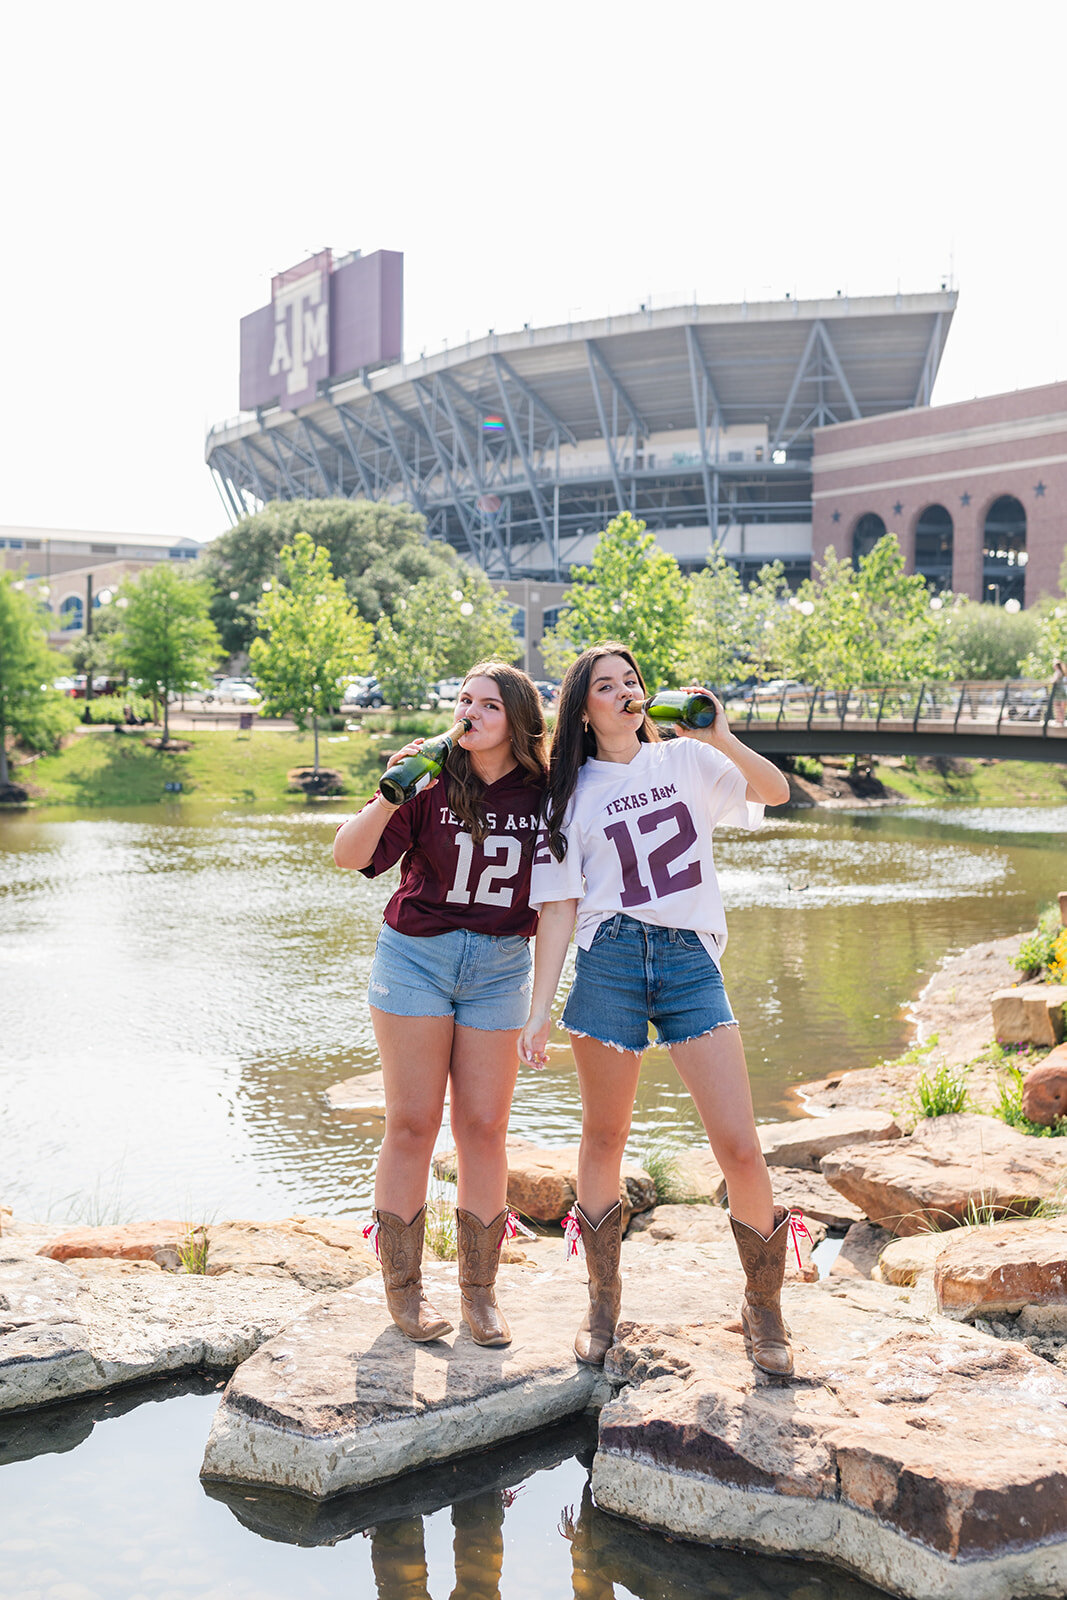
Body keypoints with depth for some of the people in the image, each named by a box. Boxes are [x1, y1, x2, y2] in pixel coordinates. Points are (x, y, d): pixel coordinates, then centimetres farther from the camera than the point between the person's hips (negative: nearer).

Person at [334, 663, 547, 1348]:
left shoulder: (546, 795, -2)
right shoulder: (432, 784, -8)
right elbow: (348, 855, -14)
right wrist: (389, 798, -27)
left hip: (500, 965, 2)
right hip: (416, 953, -2)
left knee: (483, 1127, 2)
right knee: (412, 1123, 0)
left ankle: (480, 1291, 14)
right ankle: (404, 1288, 12)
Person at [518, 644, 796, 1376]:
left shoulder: (684, 760, 12)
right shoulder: (572, 795, 9)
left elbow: (777, 791, 3)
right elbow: (558, 908, 6)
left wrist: (720, 737, -12)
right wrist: (540, 1011, 0)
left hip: (690, 959, 0)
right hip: (609, 960, 0)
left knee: (740, 1146, -6)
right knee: (604, 1138, 6)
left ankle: (764, 1308, 13)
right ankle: (604, 1302, 25)